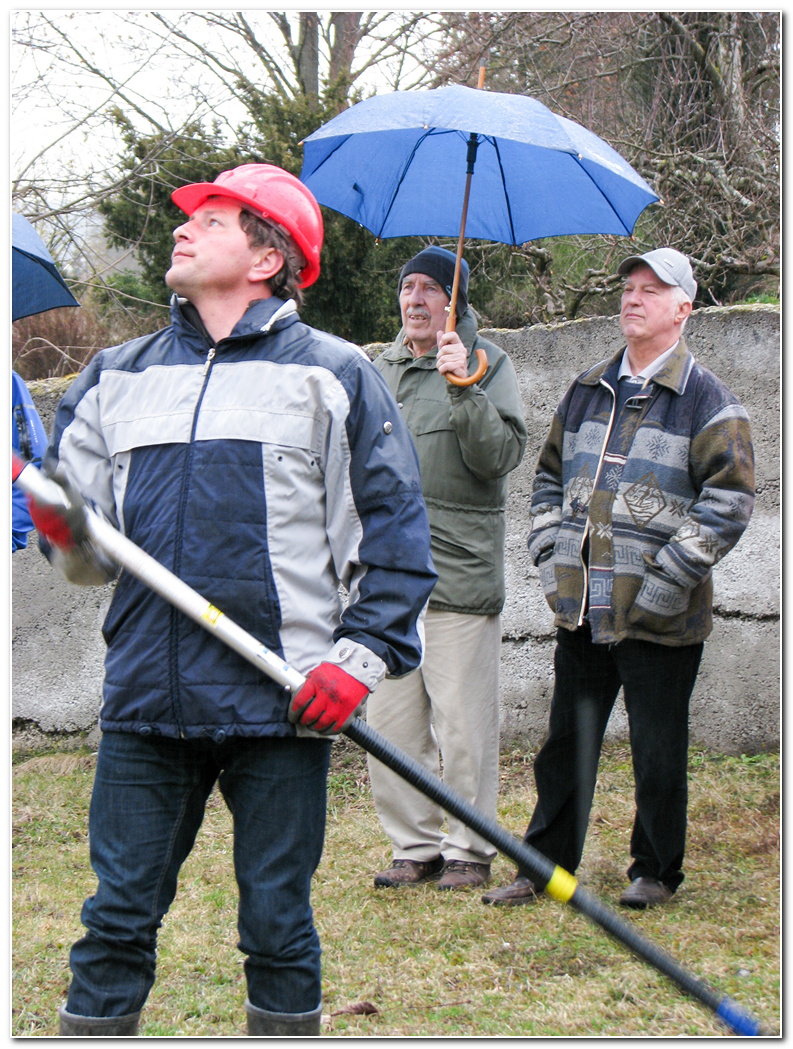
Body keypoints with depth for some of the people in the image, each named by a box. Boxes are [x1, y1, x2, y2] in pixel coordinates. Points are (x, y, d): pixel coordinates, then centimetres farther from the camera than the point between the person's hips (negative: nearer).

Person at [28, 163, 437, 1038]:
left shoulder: (332, 376, 4)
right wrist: (65, 531, -7)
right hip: (146, 701, 3)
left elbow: (396, 529, 2)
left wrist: (363, 655, -7)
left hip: (281, 701, -3)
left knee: (277, 925, 5)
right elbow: (91, 552, 15)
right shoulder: (117, 377, 16)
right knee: (117, 920, 4)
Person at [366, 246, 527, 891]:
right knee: (389, 724, 6)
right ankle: (416, 846, 16)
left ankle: (469, 850, 9)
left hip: (460, 573, -6)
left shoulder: (487, 364, 0)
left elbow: (503, 455, -14)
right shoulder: (385, 369, 17)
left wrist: (464, 388, -24)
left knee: (463, 724, -3)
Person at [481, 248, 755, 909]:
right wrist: (549, 553, 9)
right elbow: (550, 476, 23)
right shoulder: (588, 390, 14)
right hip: (582, 604, 5)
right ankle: (545, 866, 21)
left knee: (657, 750, 3)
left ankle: (657, 873, 17)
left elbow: (729, 500, -10)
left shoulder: (705, 398, -4)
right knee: (567, 740, 11)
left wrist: (670, 578, -14)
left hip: (659, 614, -5)